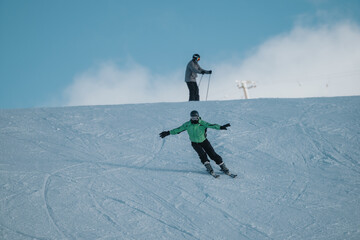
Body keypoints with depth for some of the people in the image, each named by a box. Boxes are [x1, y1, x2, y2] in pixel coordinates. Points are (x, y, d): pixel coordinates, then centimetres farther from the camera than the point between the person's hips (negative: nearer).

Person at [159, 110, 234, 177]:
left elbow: (211, 125, -30)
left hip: (204, 141, -1)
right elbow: (178, 129, -4)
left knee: (213, 155, -6)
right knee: (202, 154, -23)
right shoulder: (187, 124, -10)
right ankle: (210, 169, -21)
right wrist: (168, 133, -7)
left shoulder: (202, 123, -18)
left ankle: (224, 169, 2)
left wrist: (220, 127, -44)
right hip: (195, 143, 1)